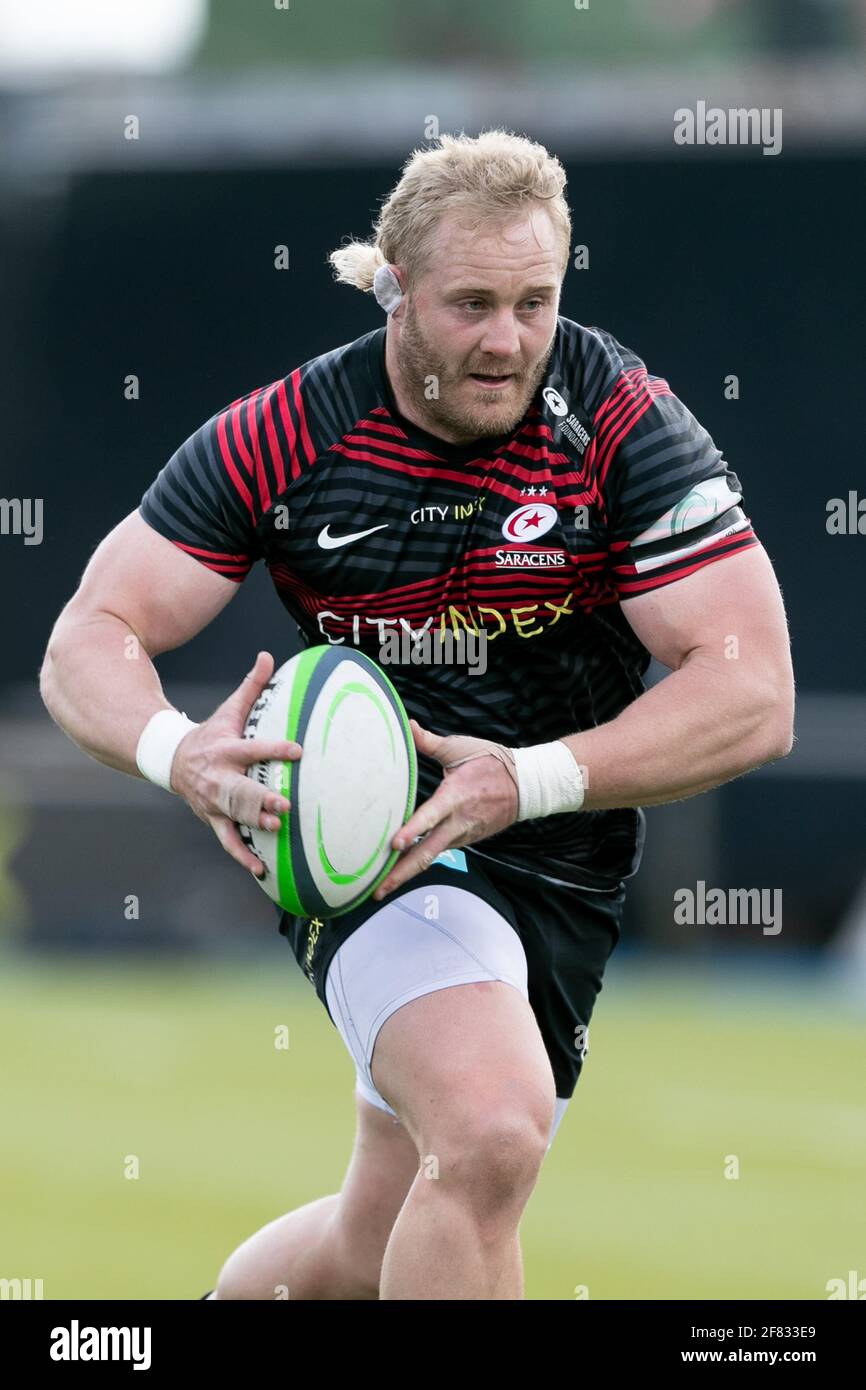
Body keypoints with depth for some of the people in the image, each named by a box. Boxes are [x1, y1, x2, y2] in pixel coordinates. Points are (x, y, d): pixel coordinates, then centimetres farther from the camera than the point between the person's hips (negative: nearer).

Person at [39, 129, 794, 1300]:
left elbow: (753, 697, -18)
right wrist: (179, 752, -32)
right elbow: (90, 642, -8)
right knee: (492, 1136, -31)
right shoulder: (281, 439, -10)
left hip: (565, 869, 3)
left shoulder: (622, 423, -13)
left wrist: (530, 781, -32)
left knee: (376, 1247, 14)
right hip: (378, 854, -3)